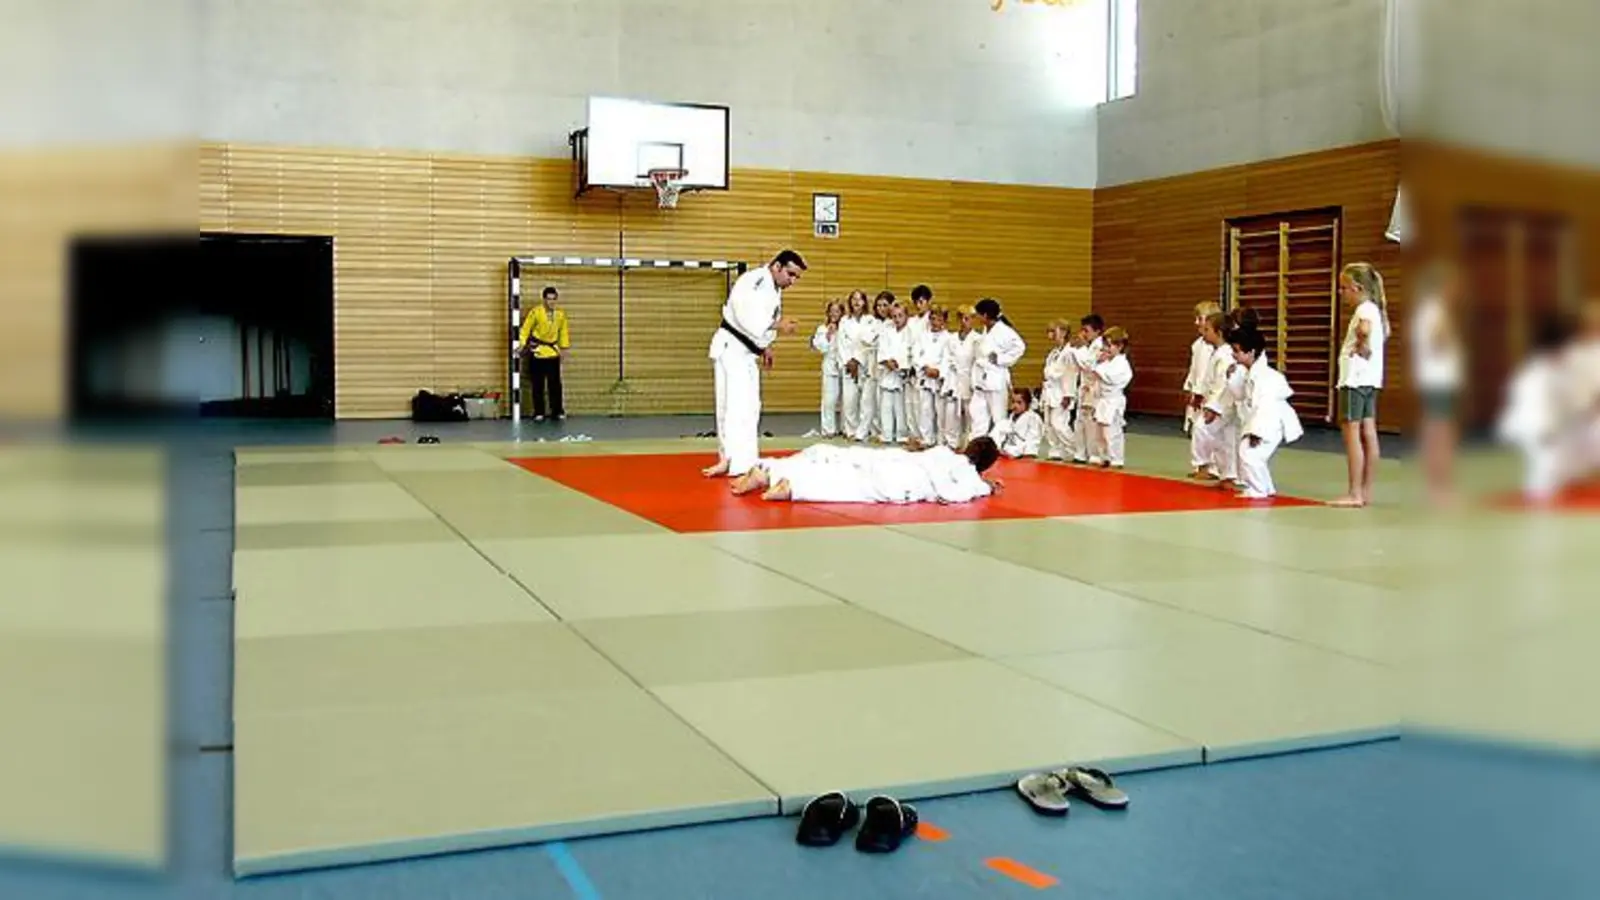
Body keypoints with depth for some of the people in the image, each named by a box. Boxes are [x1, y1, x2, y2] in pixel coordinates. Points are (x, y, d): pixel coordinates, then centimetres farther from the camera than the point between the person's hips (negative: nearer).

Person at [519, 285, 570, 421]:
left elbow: (563, 332, 11)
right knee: (538, 384, 1)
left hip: (553, 352, 3)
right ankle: (539, 412, 7)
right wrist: (523, 344, -14)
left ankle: (557, 411, 12)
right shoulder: (535, 312, -12)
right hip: (537, 351, -3)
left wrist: (564, 347, 10)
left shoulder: (561, 314, 0)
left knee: (555, 383, 4)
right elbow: (526, 329, -7)